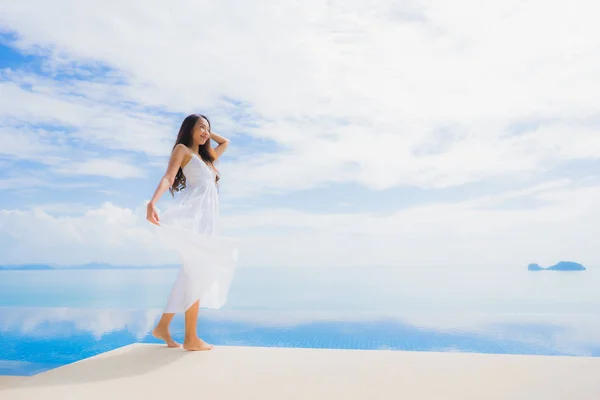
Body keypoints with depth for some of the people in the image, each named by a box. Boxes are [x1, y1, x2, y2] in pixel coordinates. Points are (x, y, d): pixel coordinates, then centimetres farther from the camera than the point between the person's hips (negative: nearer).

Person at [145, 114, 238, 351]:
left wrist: (208, 134, 33)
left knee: (193, 273, 7)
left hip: (205, 216, 9)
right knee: (198, 272, -14)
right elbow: (168, 177, -10)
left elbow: (225, 143, 44)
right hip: (192, 213, -9)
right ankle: (191, 338, -12)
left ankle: (163, 326, 15)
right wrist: (152, 202, -25)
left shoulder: (205, 157, 28)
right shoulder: (182, 148, 6)